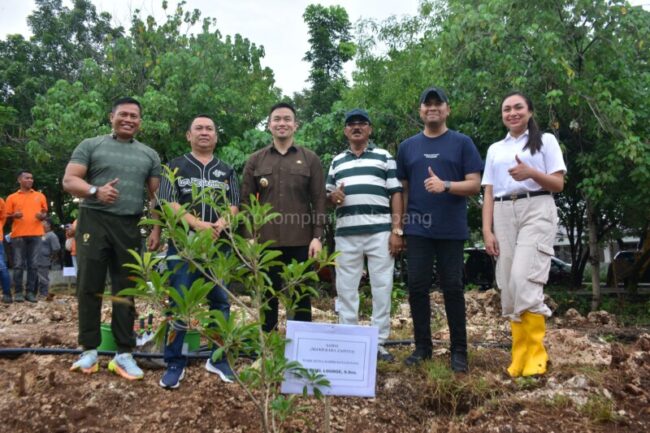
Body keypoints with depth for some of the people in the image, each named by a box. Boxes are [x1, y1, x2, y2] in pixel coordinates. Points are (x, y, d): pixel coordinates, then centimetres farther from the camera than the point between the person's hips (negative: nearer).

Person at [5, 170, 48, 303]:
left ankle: (30, 292, 5)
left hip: (35, 235, 1)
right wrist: (14, 216, -12)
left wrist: (42, 216, -5)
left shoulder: (40, 196, 13)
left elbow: (45, 213, 18)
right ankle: (18, 292, 3)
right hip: (18, 235, -1)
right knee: (19, 265, -2)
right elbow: (7, 216, 10)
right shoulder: (12, 198, 8)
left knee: (33, 265, 0)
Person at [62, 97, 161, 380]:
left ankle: (124, 353, 10)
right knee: (89, 287, -1)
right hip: (93, 222, -2)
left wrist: (157, 229, 2)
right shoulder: (90, 146, 6)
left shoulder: (149, 155, 13)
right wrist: (95, 191, -21)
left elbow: (156, 195, 12)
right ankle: (89, 350, 9)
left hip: (129, 228, 2)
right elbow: (69, 180, -2)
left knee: (125, 290, 5)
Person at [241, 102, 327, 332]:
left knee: (301, 296, 7)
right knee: (268, 296, 10)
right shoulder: (255, 160, 9)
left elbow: (319, 201, 1)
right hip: (266, 241, 1)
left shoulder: (310, 159, 5)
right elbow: (246, 201, 7)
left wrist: (317, 236, -7)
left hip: (300, 241, -1)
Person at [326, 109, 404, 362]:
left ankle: (379, 343, 9)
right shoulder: (337, 162, 19)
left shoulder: (384, 157, 10)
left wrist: (397, 229, -6)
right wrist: (333, 196, -4)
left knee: (382, 288, 0)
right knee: (345, 288, 5)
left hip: (380, 232, -2)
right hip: (346, 234, 3)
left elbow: (396, 194, 3)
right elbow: (328, 197, 21)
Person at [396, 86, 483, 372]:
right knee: (417, 287, 4)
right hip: (417, 229, 3)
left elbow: (474, 185, -2)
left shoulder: (462, 143, 4)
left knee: (453, 288, 3)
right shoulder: (407, 146, 12)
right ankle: (422, 346, 16)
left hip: (451, 229, -2)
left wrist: (445, 185, -19)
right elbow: (402, 189, 13)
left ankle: (459, 351, 13)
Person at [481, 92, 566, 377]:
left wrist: (531, 173, -18)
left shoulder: (546, 140, 9)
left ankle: (535, 355, -9)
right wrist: (487, 231, 2)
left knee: (524, 281, -19)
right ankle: (520, 357, 5)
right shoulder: (495, 149, 19)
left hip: (537, 211, -4)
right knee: (508, 288, -1)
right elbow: (489, 194, 13)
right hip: (504, 216, 4)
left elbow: (558, 184, 1)